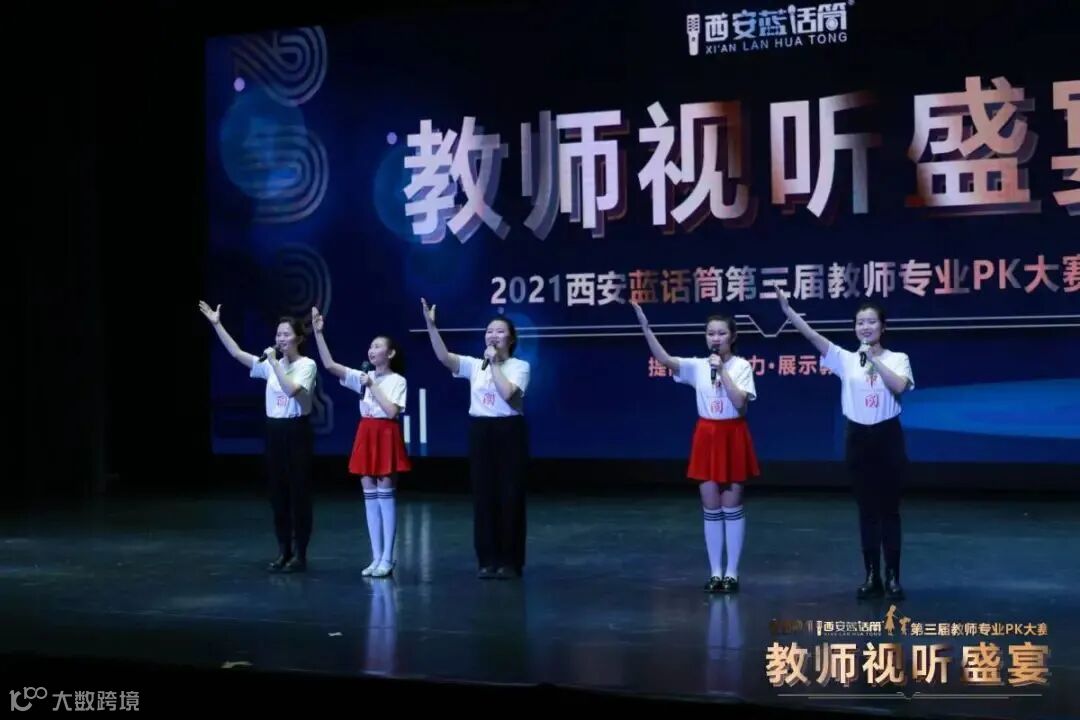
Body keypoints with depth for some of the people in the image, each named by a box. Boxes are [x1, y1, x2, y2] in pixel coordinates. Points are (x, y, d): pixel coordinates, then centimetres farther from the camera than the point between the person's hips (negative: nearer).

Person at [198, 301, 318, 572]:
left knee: (299, 493, 0)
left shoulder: (307, 365, -8)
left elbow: (291, 390, -25)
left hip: (297, 431, -6)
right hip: (274, 430, 6)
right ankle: (284, 551, 19)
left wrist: (275, 362, -21)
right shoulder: (270, 364, 8)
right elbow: (237, 353, 3)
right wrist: (217, 324, -1)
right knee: (277, 493, 9)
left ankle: (300, 555, 7)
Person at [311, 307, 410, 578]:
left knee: (385, 494, -3)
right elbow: (329, 365, -2)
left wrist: (373, 386, -13)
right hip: (366, 435, 5)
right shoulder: (363, 377, 7)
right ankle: (376, 558, 13)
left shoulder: (398, 381, -4)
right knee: (370, 495, 6)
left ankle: (387, 559, 3)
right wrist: (318, 332, -10)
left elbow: (391, 411, -16)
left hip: (386, 435, -5)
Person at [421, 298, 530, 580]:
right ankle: (488, 560, 14)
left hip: (509, 432, -3)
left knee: (509, 495, 0)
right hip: (481, 432, 3)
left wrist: (494, 362, -13)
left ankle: (510, 561, 10)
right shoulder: (474, 365, 7)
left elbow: (507, 393, -20)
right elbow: (443, 356, -9)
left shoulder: (519, 366, -2)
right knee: (483, 495, 4)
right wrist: (431, 325, -20)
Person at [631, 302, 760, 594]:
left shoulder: (742, 366, -4)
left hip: (732, 436, -2)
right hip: (707, 437, 2)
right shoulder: (697, 366, 1)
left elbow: (740, 403, -17)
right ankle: (715, 572, 15)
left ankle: (731, 572, 13)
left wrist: (722, 370, -18)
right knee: (711, 508, 6)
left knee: (732, 506, 4)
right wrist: (646, 327, -25)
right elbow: (664, 360, -15)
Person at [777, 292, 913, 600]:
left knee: (889, 509, 3)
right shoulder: (846, 359, 2)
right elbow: (813, 336, -9)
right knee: (867, 510, 7)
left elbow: (900, 387, -21)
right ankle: (872, 576, 15)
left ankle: (892, 577, 12)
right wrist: (787, 309, -19)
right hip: (858, 437, 2)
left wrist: (874, 359, -20)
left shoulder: (898, 359, -1)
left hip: (888, 436, -2)